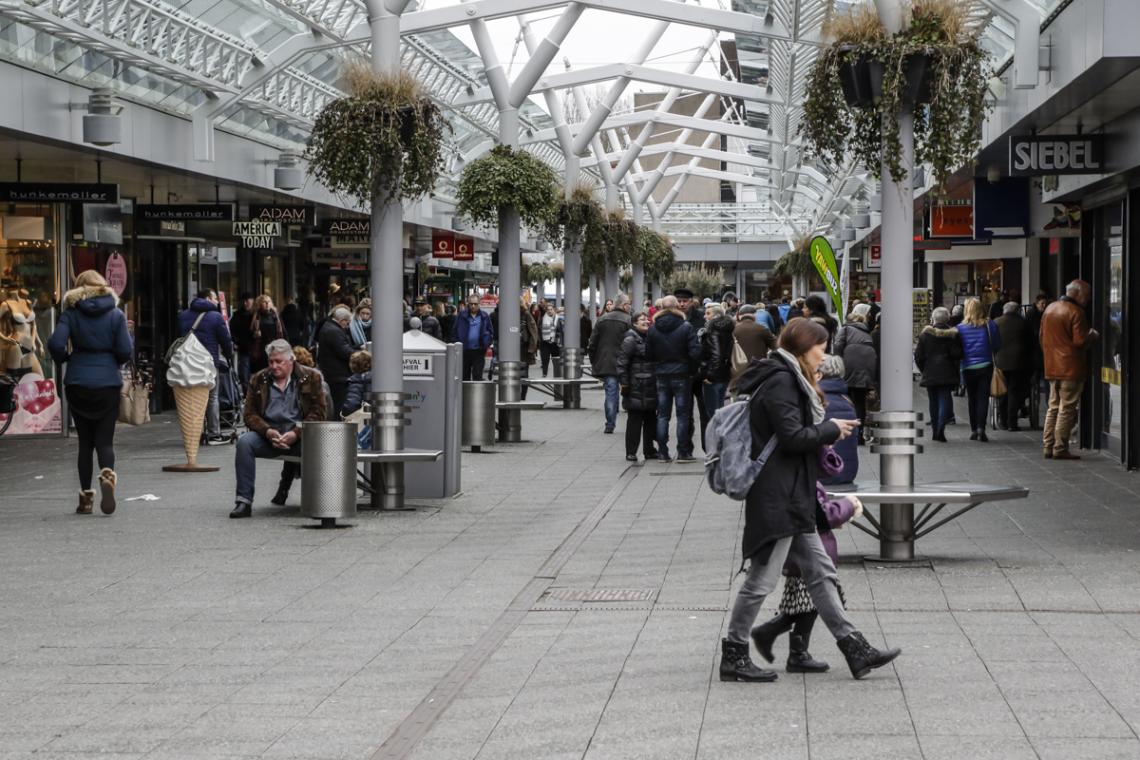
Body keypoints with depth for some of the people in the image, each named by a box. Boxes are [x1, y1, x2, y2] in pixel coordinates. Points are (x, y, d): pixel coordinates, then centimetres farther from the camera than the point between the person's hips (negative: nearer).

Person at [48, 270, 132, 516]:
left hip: (77, 384, 0)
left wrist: (65, 359, 8)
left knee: (85, 441, 10)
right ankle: (107, 475, -26)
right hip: (108, 384, 0)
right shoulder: (116, 315, 1)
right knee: (105, 440, 4)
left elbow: (56, 344, -13)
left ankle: (86, 496, 9)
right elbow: (125, 351, -5)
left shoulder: (71, 314, -1)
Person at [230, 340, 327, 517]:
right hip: (268, 435, 2)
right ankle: (244, 501, -27)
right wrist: (267, 431, -12)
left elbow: (319, 412, 0)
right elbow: (249, 413, 8)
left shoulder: (310, 377, 7)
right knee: (244, 441, -28)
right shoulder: (259, 380, 13)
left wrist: (296, 433, -16)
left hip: (298, 435, -2)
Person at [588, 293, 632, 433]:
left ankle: (610, 424, 1)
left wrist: (594, 362, 14)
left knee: (610, 393, 5)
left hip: (605, 364, 4)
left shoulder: (602, 319, 8)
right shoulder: (628, 321, -7)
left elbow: (592, 343, 9)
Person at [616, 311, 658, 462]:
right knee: (634, 420, -5)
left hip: (650, 388, 8)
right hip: (637, 388, -8)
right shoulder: (630, 339, -10)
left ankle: (649, 450, 21)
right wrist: (624, 383, -19)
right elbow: (622, 362, -15)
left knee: (650, 419, 12)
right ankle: (631, 452, 0)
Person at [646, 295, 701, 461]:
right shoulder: (686, 327, -11)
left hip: (661, 376, 3)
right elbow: (695, 352, -15)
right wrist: (691, 366, 4)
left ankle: (662, 452, 8)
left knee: (662, 415, 9)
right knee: (683, 415, 4)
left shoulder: (653, 329, -1)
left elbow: (648, 354, 2)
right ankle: (683, 452, 3)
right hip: (682, 375, -3)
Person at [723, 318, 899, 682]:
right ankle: (734, 655, 4)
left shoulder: (788, 380, 18)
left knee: (820, 572, 10)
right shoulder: (782, 382, -14)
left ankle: (854, 648, 12)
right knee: (762, 578, -4)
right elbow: (793, 437, -20)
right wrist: (831, 429, -7)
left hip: (793, 498, 11)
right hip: (778, 498, -11)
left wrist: (827, 431, 11)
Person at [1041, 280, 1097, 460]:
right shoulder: (1076, 312, -13)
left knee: (1053, 407, 14)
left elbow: (1042, 338, 17)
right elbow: (1080, 342, -18)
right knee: (1067, 409, -3)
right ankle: (1060, 449, -4)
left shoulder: (1050, 309, 12)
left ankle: (1048, 446, 13)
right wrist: (1092, 336, 1)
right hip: (1071, 369, -8)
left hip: (1051, 367, 8)